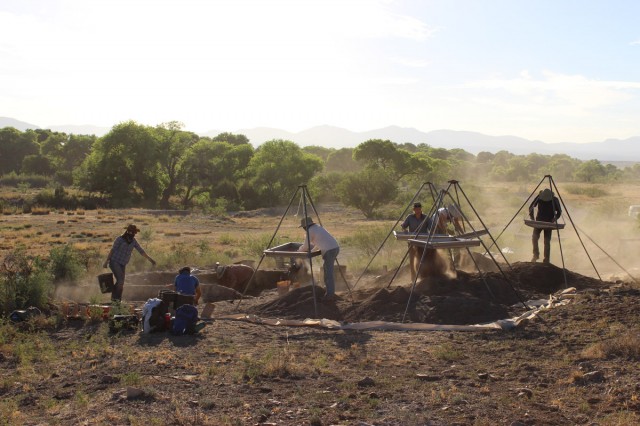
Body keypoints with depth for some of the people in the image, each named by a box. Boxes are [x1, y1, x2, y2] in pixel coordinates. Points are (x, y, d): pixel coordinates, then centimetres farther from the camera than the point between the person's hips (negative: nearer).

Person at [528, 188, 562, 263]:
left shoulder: (554, 199, -12)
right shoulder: (539, 197, -10)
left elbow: (559, 212, -3)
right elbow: (531, 207, -1)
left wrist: (554, 219, -19)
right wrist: (532, 217, -12)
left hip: (549, 223, -1)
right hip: (539, 221, 1)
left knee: (547, 241, -5)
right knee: (534, 237, -16)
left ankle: (546, 260, 2)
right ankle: (536, 255, 3)